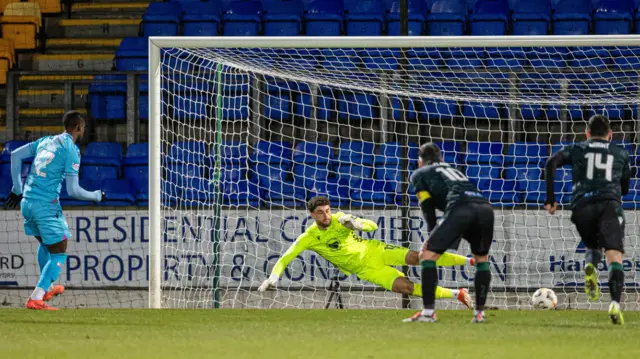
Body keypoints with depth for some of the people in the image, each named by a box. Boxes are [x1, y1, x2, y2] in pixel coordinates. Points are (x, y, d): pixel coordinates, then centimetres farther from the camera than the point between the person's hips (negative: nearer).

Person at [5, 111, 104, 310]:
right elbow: (73, 191, -12)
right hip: (46, 205, -8)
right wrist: (97, 196, 5)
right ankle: (36, 299, -11)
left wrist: (17, 189, 22)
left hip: (27, 202, 8)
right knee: (59, 254, 0)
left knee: (45, 244, 30)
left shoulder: (46, 141, 12)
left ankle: (46, 288, 43)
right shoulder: (70, 150, -9)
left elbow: (16, 155, 16)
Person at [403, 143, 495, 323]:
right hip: (485, 206, 6)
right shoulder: (453, 170, 39)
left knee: (428, 255, 2)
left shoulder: (419, 174, 23)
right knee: (482, 259, 26)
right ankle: (479, 312, 22)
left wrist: (432, 236, 18)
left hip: (461, 209, -6)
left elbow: (428, 208, 13)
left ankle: (428, 312, -5)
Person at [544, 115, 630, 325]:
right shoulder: (621, 154, 24)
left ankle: (591, 266, -10)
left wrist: (550, 198, 4)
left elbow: (552, 163, 3)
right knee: (614, 257, -12)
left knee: (592, 246, 27)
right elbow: (625, 189, 32)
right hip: (610, 205, -1)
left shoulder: (576, 149, 21)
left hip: (582, 206, 1)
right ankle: (615, 304, -35)